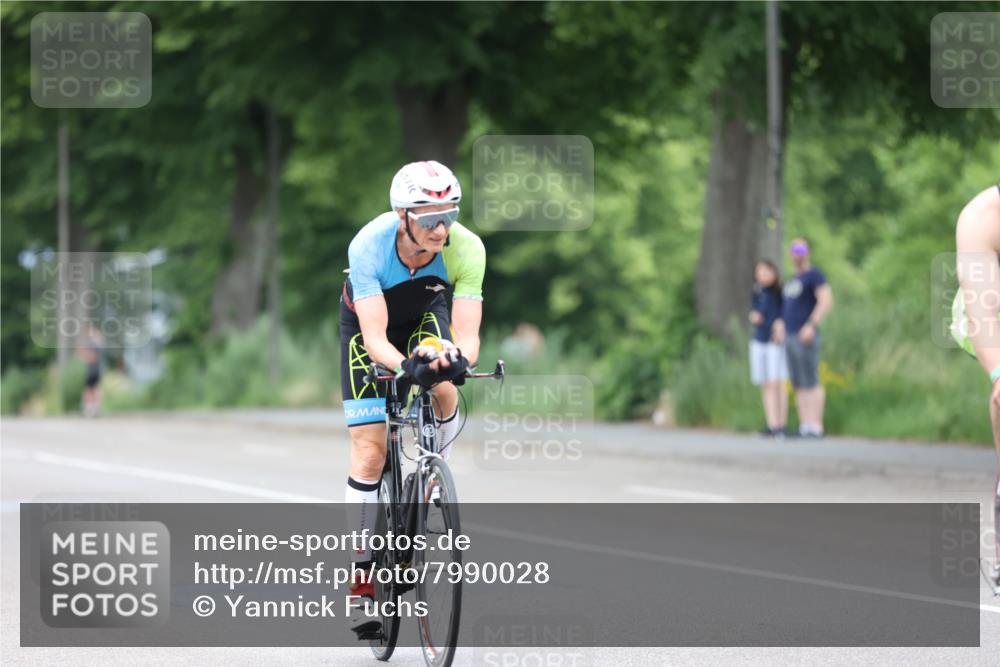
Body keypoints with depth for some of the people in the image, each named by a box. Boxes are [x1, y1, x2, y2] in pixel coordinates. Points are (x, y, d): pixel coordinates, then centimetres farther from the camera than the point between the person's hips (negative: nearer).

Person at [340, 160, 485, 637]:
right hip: (367, 323, -2)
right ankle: (362, 578, 1)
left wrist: (459, 358, -57)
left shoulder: (467, 249, -33)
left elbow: (467, 333, -35)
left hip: (426, 311, 2)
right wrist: (407, 366, -59)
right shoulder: (369, 246, -37)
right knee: (370, 448, -10)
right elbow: (375, 338, -40)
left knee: (443, 391, -30)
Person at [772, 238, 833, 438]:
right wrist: (780, 324, 16)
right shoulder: (793, 280, 21)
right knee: (799, 385, 6)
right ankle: (804, 426, 6)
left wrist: (811, 325, -23)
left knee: (811, 382, -11)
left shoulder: (814, 275, -5)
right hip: (790, 338, 9)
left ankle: (816, 426, -13)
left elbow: (826, 300, -16)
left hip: (806, 337, -9)